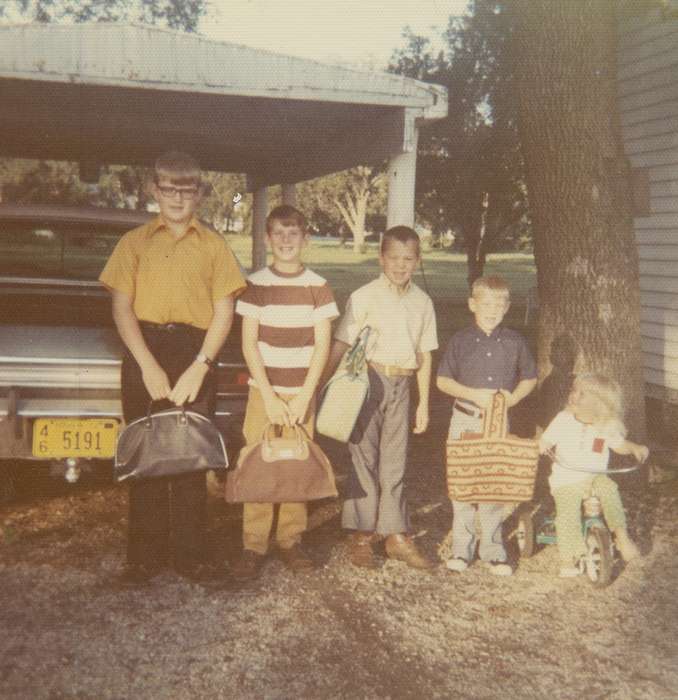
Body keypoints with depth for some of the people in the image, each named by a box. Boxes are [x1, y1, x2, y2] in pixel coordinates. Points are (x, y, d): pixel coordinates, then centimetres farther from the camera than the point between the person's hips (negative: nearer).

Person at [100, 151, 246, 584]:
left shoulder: (213, 246, 10)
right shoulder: (135, 243, 11)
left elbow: (224, 313, 4)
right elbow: (122, 308, 3)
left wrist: (199, 368, -9)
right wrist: (149, 366, -10)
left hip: (195, 354, 0)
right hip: (144, 353, 0)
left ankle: (189, 554, 9)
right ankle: (146, 556, 8)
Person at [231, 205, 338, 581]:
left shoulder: (318, 287, 2)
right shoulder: (255, 285, 0)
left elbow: (322, 345, 1)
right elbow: (249, 344, -2)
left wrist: (304, 397, -7)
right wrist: (269, 396, -9)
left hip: (301, 393, 1)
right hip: (263, 390, -1)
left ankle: (291, 540, 14)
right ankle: (253, 546, 5)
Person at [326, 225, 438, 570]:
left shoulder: (422, 302, 10)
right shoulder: (364, 297, -4)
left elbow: (424, 355, 14)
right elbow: (341, 345, -7)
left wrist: (424, 402, 14)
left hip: (401, 386, 4)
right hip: (368, 380, -4)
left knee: (394, 461, 9)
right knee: (364, 458, 1)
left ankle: (396, 535, 17)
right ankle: (360, 536, 10)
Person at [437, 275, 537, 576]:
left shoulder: (515, 342, 1)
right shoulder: (460, 340, -3)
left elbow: (530, 378, 10)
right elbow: (443, 380, -1)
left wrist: (513, 397, -9)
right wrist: (472, 394, -15)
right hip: (465, 420, -1)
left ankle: (492, 549, 19)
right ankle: (462, 548, 17)